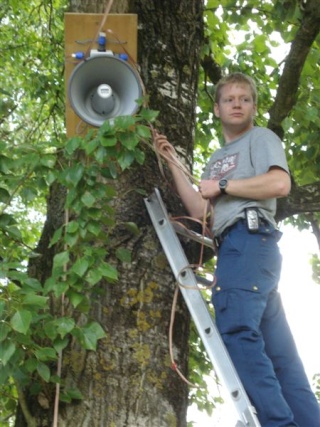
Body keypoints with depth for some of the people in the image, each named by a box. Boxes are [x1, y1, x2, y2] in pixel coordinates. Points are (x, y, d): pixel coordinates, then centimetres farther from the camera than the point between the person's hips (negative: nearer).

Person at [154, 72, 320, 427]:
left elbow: (280, 183, -11)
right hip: (235, 246, 9)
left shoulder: (261, 138, 9)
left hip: (250, 237, -9)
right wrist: (172, 163, 17)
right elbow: (197, 210, 19)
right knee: (278, 350, 3)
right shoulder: (217, 159, 30)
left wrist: (223, 186, -3)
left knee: (236, 329, -24)